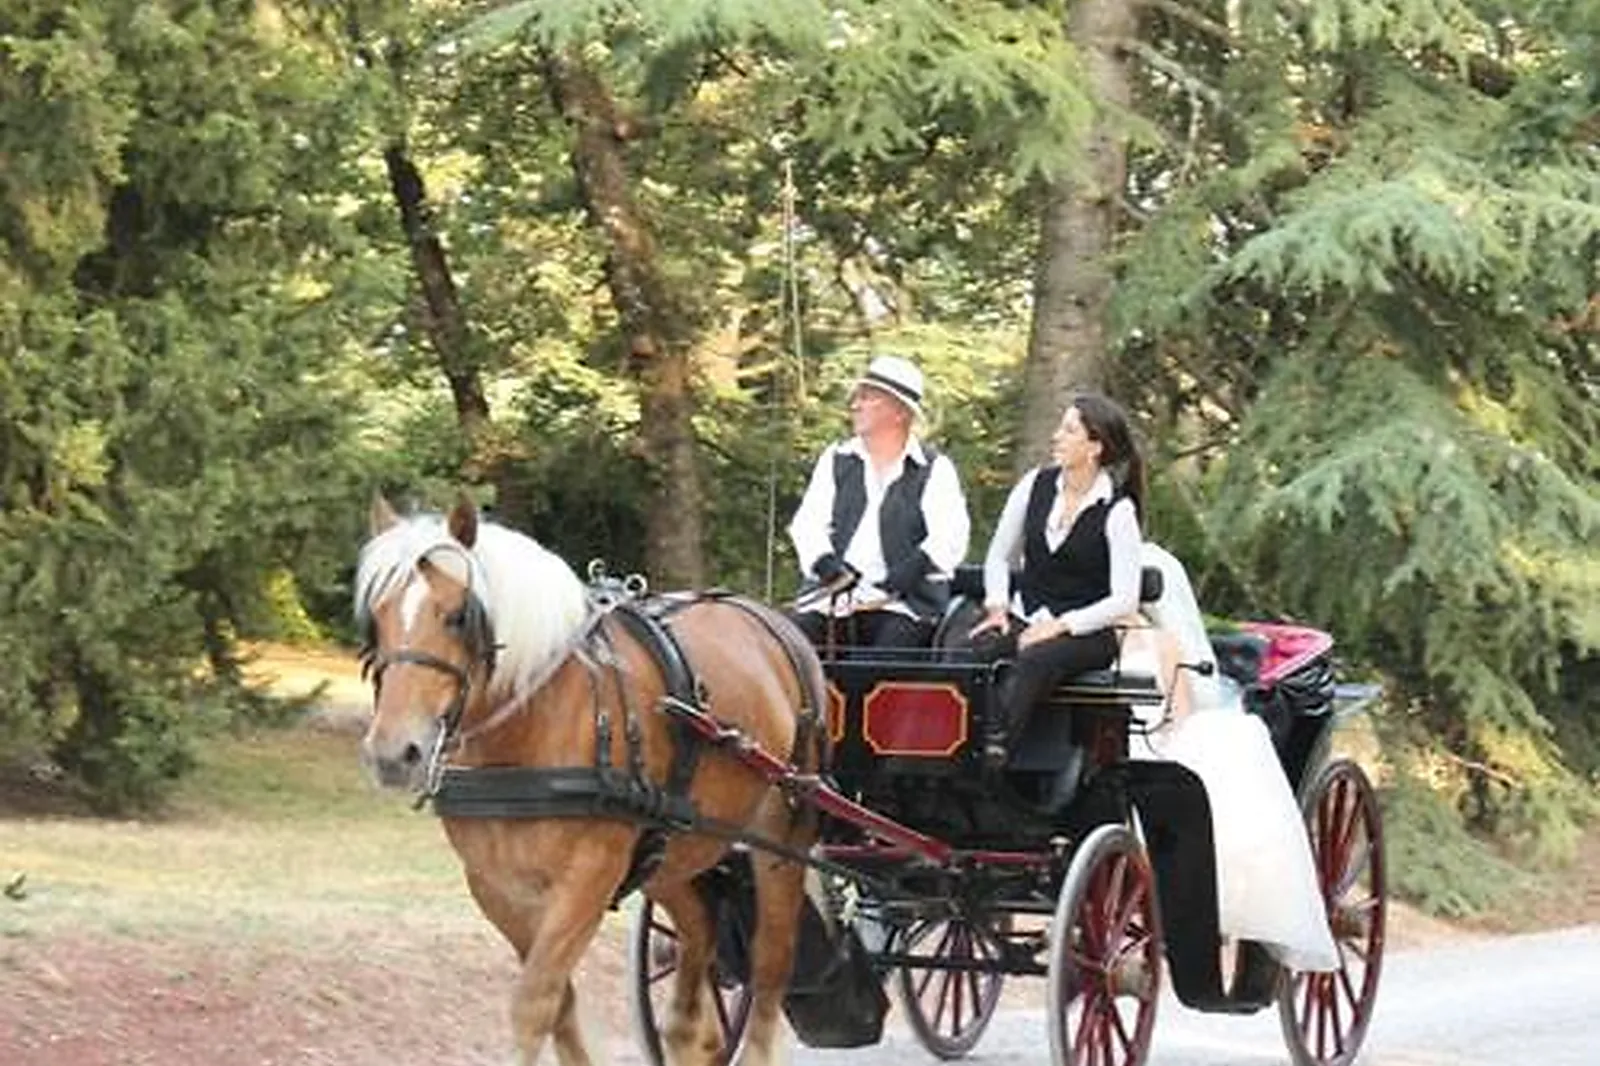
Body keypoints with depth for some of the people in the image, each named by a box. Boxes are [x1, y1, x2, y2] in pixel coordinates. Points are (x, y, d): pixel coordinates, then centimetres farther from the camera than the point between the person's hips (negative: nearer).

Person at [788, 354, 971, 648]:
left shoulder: (934, 470, 7)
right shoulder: (835, 460, 19)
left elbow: (950, 539, -6)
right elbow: (807, 523, 8)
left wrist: (909, 572, -22)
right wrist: (826, 564, -13)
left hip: (902, 602, -4)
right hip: (831, 598, 4)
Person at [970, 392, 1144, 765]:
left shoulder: (1118, 511, -6)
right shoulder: (1036, 485, 8)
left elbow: (1124, 601, -9)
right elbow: (999, 556, 17)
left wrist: (1060, 626, -17)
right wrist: (997, 606, 0)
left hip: (1087, 634, -4)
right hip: (1025, 618, 4)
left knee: (1034, 659, -37)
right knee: (973, 650, -29)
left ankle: (993, 754, -51)